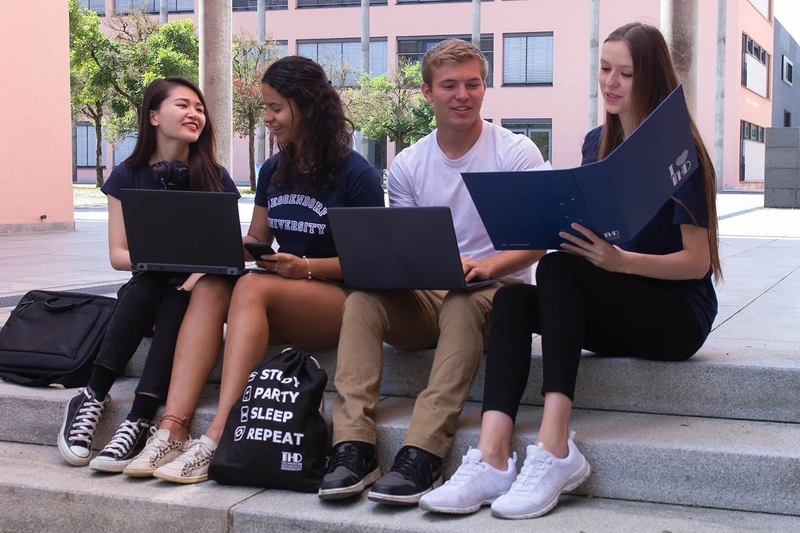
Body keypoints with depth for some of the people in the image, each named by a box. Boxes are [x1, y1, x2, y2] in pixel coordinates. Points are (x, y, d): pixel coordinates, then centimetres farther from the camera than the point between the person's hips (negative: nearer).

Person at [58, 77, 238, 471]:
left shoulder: (216, 179, 2)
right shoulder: (127, 177, 3)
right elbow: (117, 254, 0)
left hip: (195, 292, -1)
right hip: (147, 286, 1)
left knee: (175, 304, -34)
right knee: (143, 290, -33)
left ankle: (138, 422, -41)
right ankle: (92, 399, -31)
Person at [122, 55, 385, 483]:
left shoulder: (356, 175, -6)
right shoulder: (273, 172, 15)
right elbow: (256, 239, 20)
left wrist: (307, 267, -20)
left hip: (339, 300, -6)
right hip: (283, 295, 6)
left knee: (251, 287, -33)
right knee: (210, 288, -23)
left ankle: (217, 440, -41)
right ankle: (172, 429, -35)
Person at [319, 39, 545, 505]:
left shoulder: (516, 153, -1)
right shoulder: (408, 165, 10)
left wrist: (488, 265, -27)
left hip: (495, 293, -3)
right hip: (425, 297, 4)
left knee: (462, 304, -38)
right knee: (363, 298, -26)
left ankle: (423, 455, -43)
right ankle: (353, 447, -34)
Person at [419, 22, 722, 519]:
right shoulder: (597, 144, 10)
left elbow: (698, 260, -13)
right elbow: (588, 235, 11)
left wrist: (619, 260, -29)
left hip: (677, 315, -6)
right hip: (616, 314, 6)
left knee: (559, 269, -30)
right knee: (511, 299, -21)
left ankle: (555, 449, -39)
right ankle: (492, 459, -38)